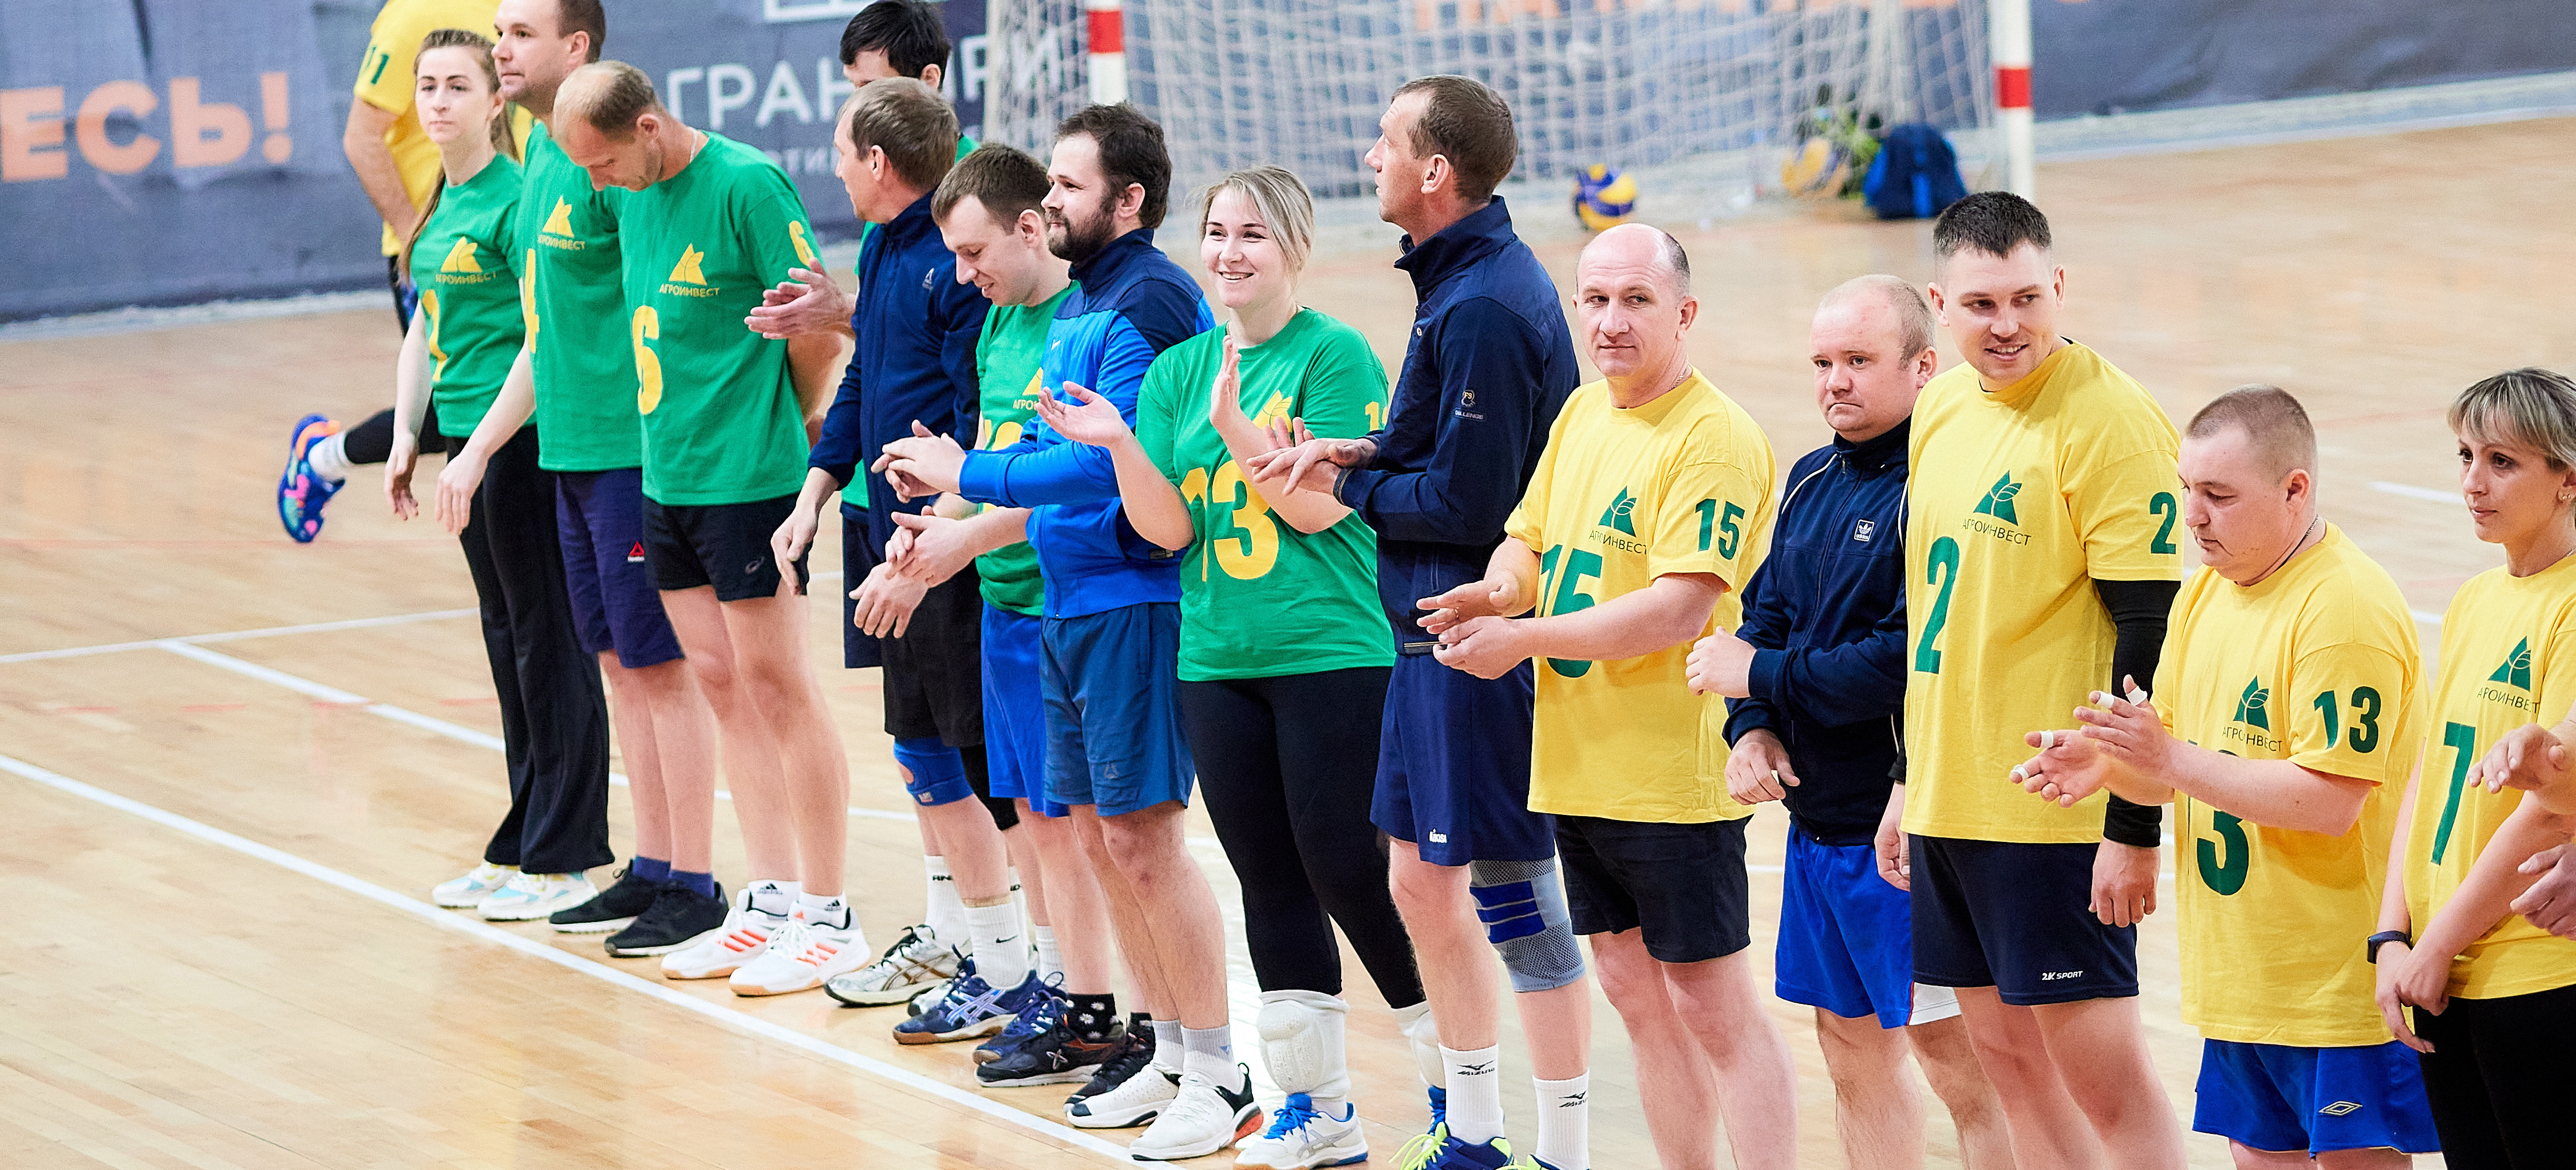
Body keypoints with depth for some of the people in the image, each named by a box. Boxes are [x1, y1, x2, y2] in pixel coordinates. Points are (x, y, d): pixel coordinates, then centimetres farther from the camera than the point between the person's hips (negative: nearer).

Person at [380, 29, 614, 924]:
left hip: (525, 439, -9)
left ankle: (564, 859, 3)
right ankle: (521, 848, 22)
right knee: (509, 640, 14)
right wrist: (405, 436, 15)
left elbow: (543, 339, -18)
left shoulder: (516, 199, -14)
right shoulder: (442, 203, 12)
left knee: (549, 641, -2)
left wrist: (484, 447, -20)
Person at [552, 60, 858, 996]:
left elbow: (820, 330, -11)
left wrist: (784, 433, 2)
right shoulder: (635, 193, 9)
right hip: (668, 476, 8)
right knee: (723, 685, 11)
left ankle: (828, 918, 3)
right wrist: (671, 433, 11)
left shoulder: (746, 186, -15)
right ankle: (769, 903, 18)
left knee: (775, 685, -3)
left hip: (748, 479, -8)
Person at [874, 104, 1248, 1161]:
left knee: (1143, 834, -8)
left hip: (1135, 594, -10)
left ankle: (1219, 1078, -1)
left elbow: (1107, 463, -22)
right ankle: (1170, 1055, 21)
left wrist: (968, 475, -13)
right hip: (1070, 599, 10)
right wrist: (951, 482, 7)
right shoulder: (1075, 307, 15)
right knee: (1100, 836, 12)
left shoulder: (1149, 303, -15)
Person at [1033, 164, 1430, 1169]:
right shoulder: (1177, 370, 10)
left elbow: (1321, 506, -13)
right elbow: (1170, 528, 5)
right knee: (1270, 883, 9)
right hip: (1217, 660, 6)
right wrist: (1119, 446, -11)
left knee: (1349, 869, -6)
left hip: (1333, 653, -6)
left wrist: (1235, 426, -23)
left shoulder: (1335, 355, -7)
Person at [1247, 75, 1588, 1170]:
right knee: (1420, 881, 17)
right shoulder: (1463, 281, 11)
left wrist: (1348, 483, -8)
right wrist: (1361, 453, 3)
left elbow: (1463, 504, -22)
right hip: (1435, 631, 10)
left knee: (1515, 893, -3)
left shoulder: (1484, 309, -21)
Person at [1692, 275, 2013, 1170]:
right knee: (1850, 1048, 15)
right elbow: (1765, 617, 16)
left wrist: (1761, 675, -13)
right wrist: (1753, 727, -4)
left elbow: (1907, 661, -22)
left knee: (1954, 1058, -4)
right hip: (1818, 818, 9)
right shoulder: (1813, 482, 12)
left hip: (1908, 823, -9)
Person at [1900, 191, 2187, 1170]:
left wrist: (2133, 829, -19)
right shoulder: (1940, 406, 10)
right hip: (1949, 800, 8)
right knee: (2008, 1055, 13)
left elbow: (2149, 637, -17)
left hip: (2056, 815, -8)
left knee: (2101, 1071, -6)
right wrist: (1908, 783, 20)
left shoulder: (2111, 421, -15)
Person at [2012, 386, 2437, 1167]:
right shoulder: (2206, 593, 11)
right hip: (2238, 978, 9)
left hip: (2340, 978, -8)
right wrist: (2107, 762, -7)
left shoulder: (2346, 609, -17)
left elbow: (2331, 801, -23)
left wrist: (2171, 760, -23)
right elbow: (2171, 771, 16)